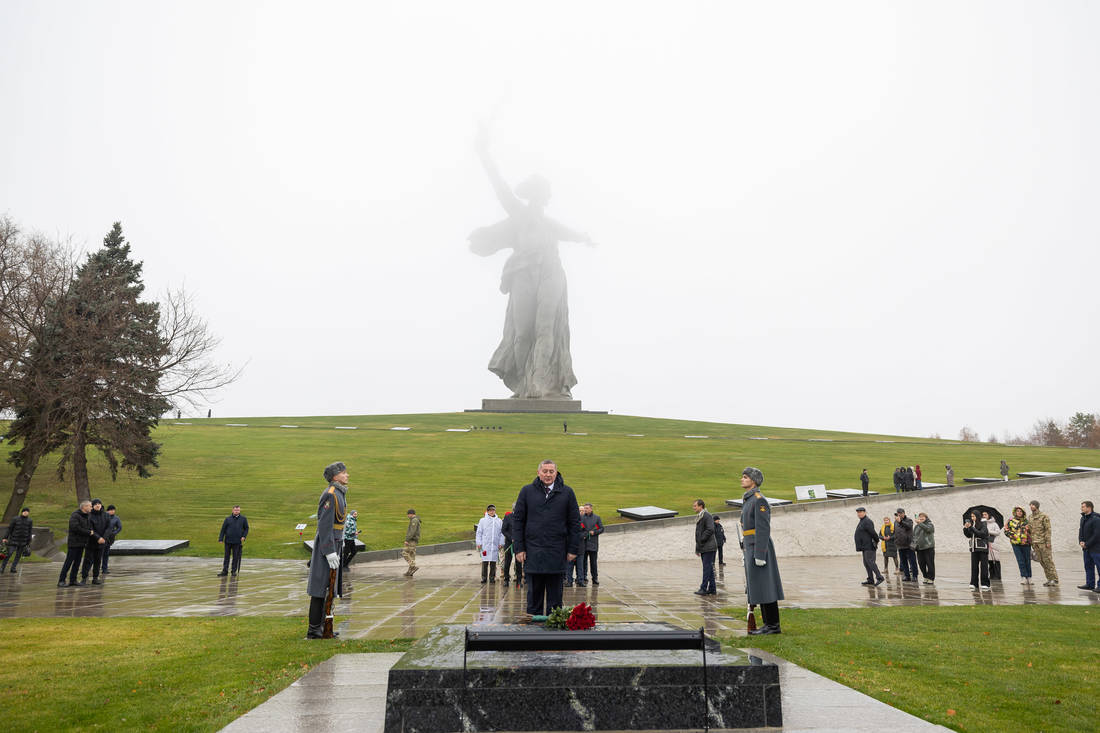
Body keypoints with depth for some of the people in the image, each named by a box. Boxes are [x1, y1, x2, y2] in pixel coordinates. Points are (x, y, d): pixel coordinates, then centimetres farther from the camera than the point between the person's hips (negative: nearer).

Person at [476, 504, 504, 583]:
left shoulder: (499, 521, 9)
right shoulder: (483, 520, 5)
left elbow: (502, 533, 11)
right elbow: (479, 533, 6)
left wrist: (501, 543, 4)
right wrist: (479, 543, -1)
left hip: (495, 545, 1)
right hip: (485, 545, -1)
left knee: (493, 561, 3)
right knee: (485, 562, -2)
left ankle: (492, 577, 11)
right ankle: (484, 577, 6)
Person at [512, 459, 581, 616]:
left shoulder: (567, 493, 4)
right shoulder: (527, 491, 5)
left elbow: (575, 522, 6)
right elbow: (518, 521, 5)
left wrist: (573, 549, 0)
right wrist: (519, 548, -2)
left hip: (557, 553, 0)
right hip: (533, 550, 0)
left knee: (555, 593, 6)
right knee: (534, 591, 5)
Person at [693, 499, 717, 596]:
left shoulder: (707, 516, -11)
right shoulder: (699, 517, 19)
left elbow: (710, 530, -22)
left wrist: (701, 540, -15)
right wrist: (697, 548, 17)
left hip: (709, 547, -10)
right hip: (703, 548, 10)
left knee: (707, 567, -8)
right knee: (709, 568, 10)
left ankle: (703, 588, -8)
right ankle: (712, 589, 14)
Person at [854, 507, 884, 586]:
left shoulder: (867, 521, -15)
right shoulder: (862, 521, 18)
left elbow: (873, 532, -18)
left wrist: (876, 541, -6)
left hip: (869, 546, -10)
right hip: (865, 547, 10)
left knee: (870, 562, -14)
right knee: (866, 563, 9)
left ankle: (879, 577, -12)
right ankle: (870, 580, 11)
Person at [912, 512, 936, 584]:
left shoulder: (930, 524, 0)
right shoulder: (916, 526, 15)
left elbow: (928, 529, -23)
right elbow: (914, 536, 19)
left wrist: (920, 523, -21)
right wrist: (914, 544, 7)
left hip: (928, 548, -5)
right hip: (919, 548, 5)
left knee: (930, 564, -4)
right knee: (921, 564, 6)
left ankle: (931, 579, 3)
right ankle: (926, 577, 19)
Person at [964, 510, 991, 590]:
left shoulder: (983, 524, -5)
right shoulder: (972, 524, 9)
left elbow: (981, 533, -18)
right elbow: (968, 536, 10)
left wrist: (971, 528, -22)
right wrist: (965, 528, -6)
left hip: (982, 548, -5)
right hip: (974, 548, 5)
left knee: (984, 566, -1)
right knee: (974, 566, 2)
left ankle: (985, 584, 4)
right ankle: (974, 584, 3)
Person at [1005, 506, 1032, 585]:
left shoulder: (1026, 521, 12)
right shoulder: (1011, 521, 7)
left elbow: (1031, 531, 22)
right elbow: (1006, 531, 7)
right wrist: (1013, 536, -5)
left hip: (1026, 543, 2)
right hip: (1016, 544, -2)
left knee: (1027, 561, 4)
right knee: (1020, 561, -6)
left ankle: (1029, 578, 11)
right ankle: (1023, 577, -4)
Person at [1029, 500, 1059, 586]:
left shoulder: (1044, 516, -5)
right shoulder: (1029, 518, 14)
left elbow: (1048, 529, -9)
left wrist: (1048, 542, -15)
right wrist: (1031, 543, 15)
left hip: (1043, 542, -6)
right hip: (1035, 543, 6)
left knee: (1048, 561, -5)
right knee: (1042, 562, 7)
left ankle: (1054, 579, -1)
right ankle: (1049, 579, 14)